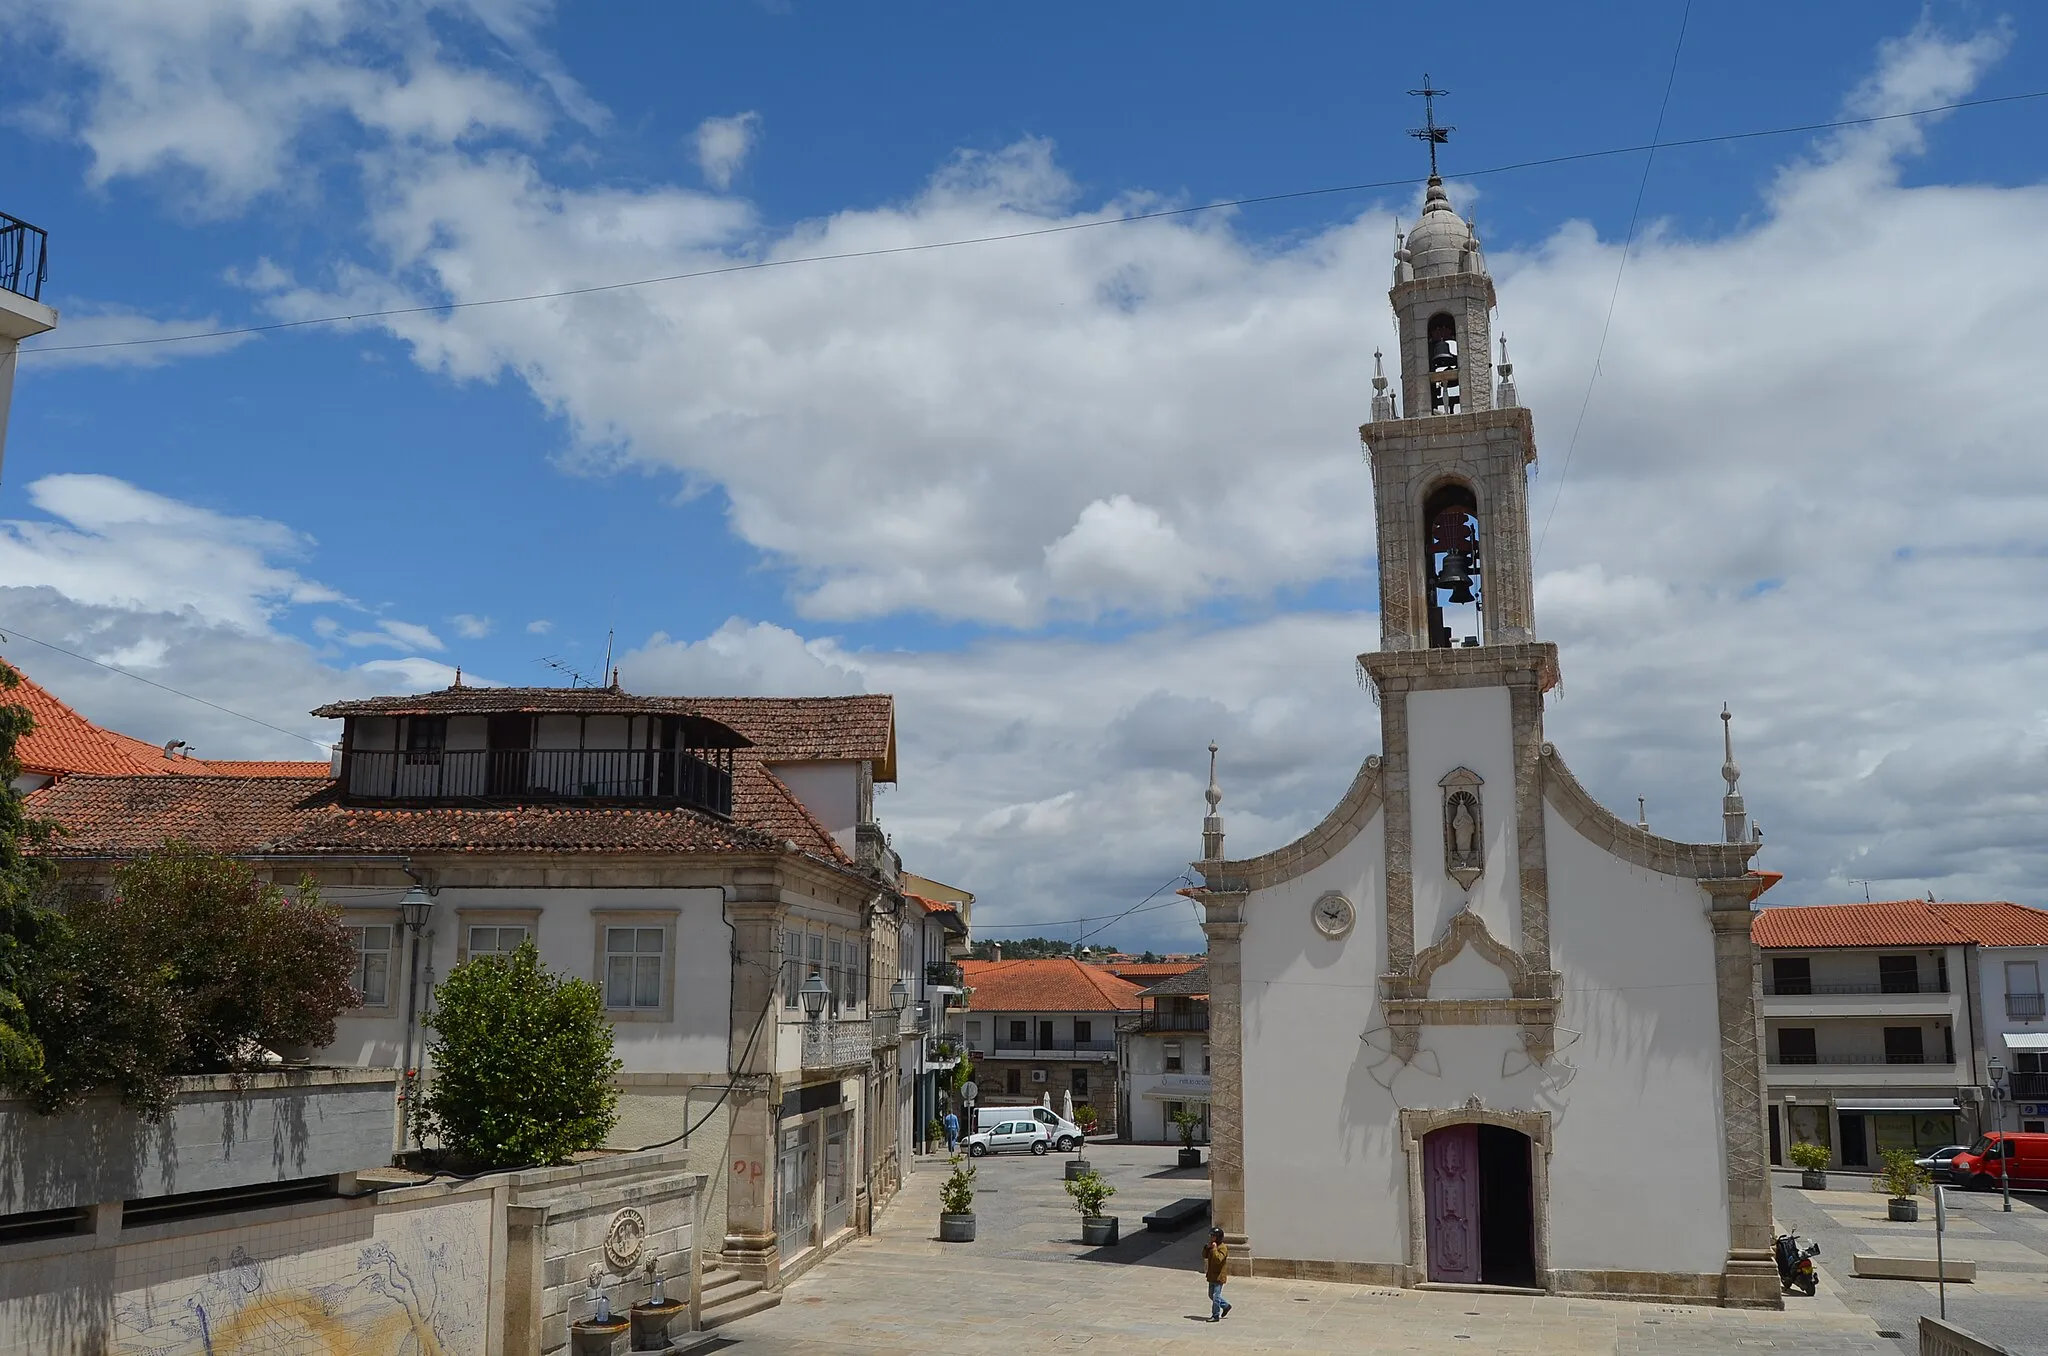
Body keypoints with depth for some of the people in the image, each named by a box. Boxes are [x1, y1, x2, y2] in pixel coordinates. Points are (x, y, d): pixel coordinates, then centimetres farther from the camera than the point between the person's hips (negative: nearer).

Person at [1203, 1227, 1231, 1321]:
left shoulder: (1222, 1248, -17)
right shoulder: (1212, 1246, 11)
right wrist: (1208, 1247, -5)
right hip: (1212, 1276, 9)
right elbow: (1204, 1256, 8)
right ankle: (1226, 1306, 33)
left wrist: (1214, 1249, -26)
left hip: (1219, 1277, -9)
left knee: (1216, 1296, -6)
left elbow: (1218, 1259, -29)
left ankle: (1215, 1316, 2)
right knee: (1211, 1295, 18)